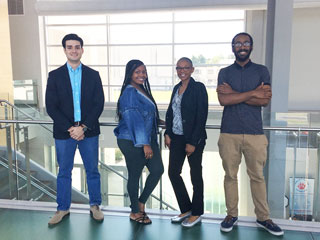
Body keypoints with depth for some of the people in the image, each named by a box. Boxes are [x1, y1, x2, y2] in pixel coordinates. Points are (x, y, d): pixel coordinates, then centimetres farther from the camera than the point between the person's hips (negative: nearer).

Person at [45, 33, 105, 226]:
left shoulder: (93, 75, 3)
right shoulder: (55, 75, 3)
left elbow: (99, 104, -3)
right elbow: (51, 107, -3)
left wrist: (83, 127, -12)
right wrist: (70, 128, -12)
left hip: (89, 131, 0)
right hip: (64, 132, 0)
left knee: (92, 170, 9)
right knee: (64, 172, 11)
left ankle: (95, 206, 25)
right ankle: (63, 209, 26)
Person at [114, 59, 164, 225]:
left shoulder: (142, 90, 13)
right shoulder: (130, 92, -14)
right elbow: (134, 120, -20)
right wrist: (144, 144, -21)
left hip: (146, 139, 9)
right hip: (132, 142, -9)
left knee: (157, 169, 6)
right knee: (134, 175, 4)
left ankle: (141, 203, 24)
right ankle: (135, 212, 22)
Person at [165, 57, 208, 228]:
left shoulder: (198, 88, -9)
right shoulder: (176, 88, 12)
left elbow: (201, 116, -14)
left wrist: (193, 142, -16)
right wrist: (168, 134, 4)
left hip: (194, 139, -7)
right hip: (176, 137, 7)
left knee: (195, 175, 6)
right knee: (173, 172, 9)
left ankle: (197, 213, 22)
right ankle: (186, 209, 26)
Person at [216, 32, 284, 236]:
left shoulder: (261, 71, 7)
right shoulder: (225, 72, 8)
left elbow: (265, 100, -8)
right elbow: (223, 99, -9)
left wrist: (234, 93, -10)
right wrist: (253, 92, -11)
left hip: (255, 133, 0)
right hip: (229, 133, 0)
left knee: (258, 176, 8)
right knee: (230, 175, 8)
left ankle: (263, 217, 22)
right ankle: (232, 214, 22)